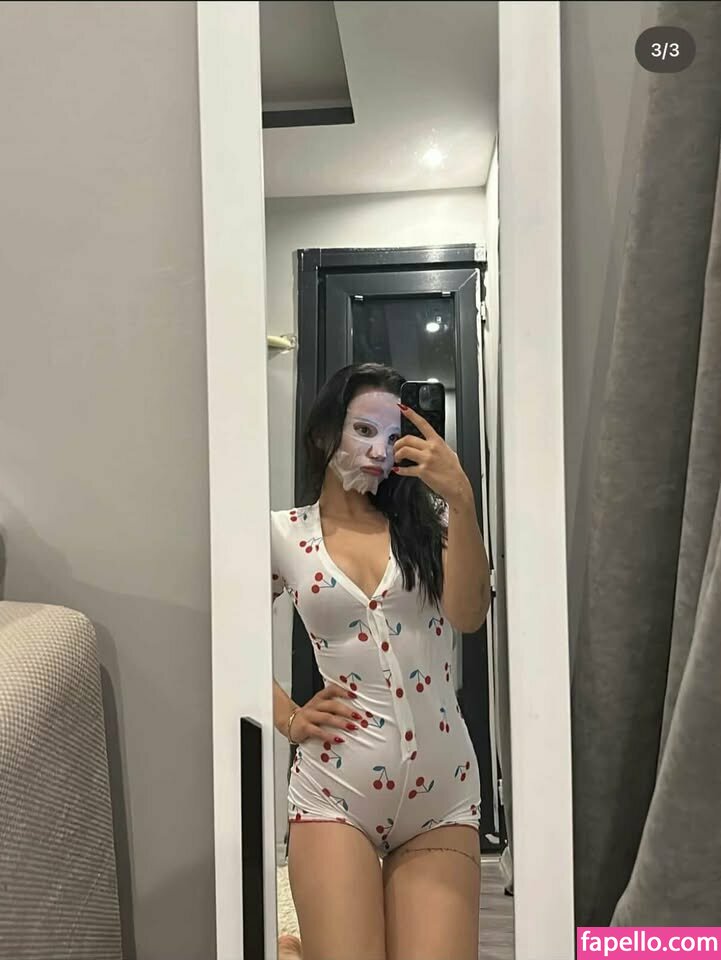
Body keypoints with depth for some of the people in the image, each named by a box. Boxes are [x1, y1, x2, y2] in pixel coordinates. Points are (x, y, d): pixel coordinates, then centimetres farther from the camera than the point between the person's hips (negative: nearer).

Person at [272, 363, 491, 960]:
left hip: (443, 787, 2)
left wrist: (461, 499, -20)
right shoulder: (284, 535, 2)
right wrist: (288, 718, 0)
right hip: (335, 789, -1)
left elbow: (468, 615, -11)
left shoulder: (426, 520, 5)